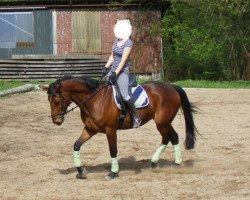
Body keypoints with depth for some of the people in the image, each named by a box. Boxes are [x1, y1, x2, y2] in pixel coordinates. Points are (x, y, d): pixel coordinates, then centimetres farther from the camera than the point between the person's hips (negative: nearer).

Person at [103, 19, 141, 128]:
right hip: (113, 70, 9)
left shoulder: (128, 43, -13)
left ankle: (136, 117, -10)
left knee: (124, 95, -20)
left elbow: (123, 60, -18)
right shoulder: (116, 40, 10)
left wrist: (115, 73, -22)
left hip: (122, 71, -9)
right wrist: (106, 67, 8)